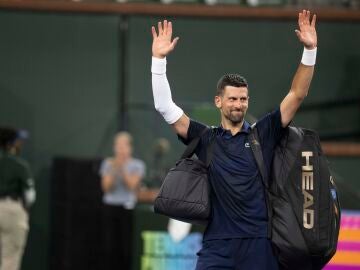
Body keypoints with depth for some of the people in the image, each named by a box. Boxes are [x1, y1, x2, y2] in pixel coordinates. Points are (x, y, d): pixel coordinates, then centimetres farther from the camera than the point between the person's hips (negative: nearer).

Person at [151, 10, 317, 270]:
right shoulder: (205, 138, 9)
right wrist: (159, 59, -4)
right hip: (218, 245, -1)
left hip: (260, 243, 1)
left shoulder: (263, 133, 9)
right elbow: (165, 106, 3)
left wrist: (310, 50, -5)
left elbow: (297, 95, 5)